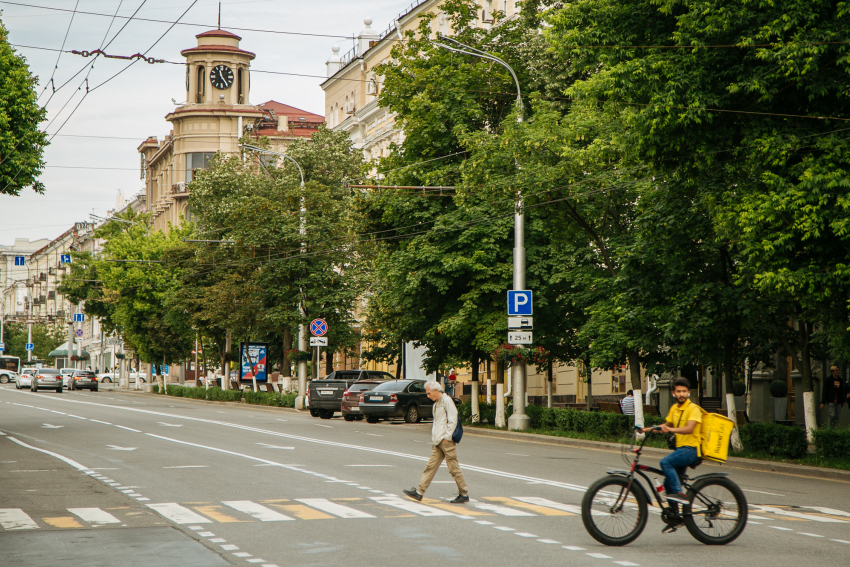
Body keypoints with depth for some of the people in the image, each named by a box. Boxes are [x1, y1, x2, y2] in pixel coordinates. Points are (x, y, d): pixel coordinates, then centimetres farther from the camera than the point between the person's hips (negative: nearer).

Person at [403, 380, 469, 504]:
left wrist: (447, 437, -16)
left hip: (447, 442, -9)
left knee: (453, 468, -4)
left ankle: (464, 494, 4)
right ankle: (419, 492, 3)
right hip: (438, 442, 9)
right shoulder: (436, 403, 18)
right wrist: (435, 438, 15)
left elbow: (453, 420, -15)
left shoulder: (446, 401, -9)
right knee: (431, 466, 5)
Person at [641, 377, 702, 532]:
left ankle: (680, 493, -26)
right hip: (680, 449, 9)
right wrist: (649, 429, 9)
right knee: (668, 483, 9)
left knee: (665, 462, -30)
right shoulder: (675, 409, 14)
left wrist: (671, 430, -39)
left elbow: (689, 429, -25)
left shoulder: (693, 409, -11)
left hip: (690, 449, -8)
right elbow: (666, 425, 24)